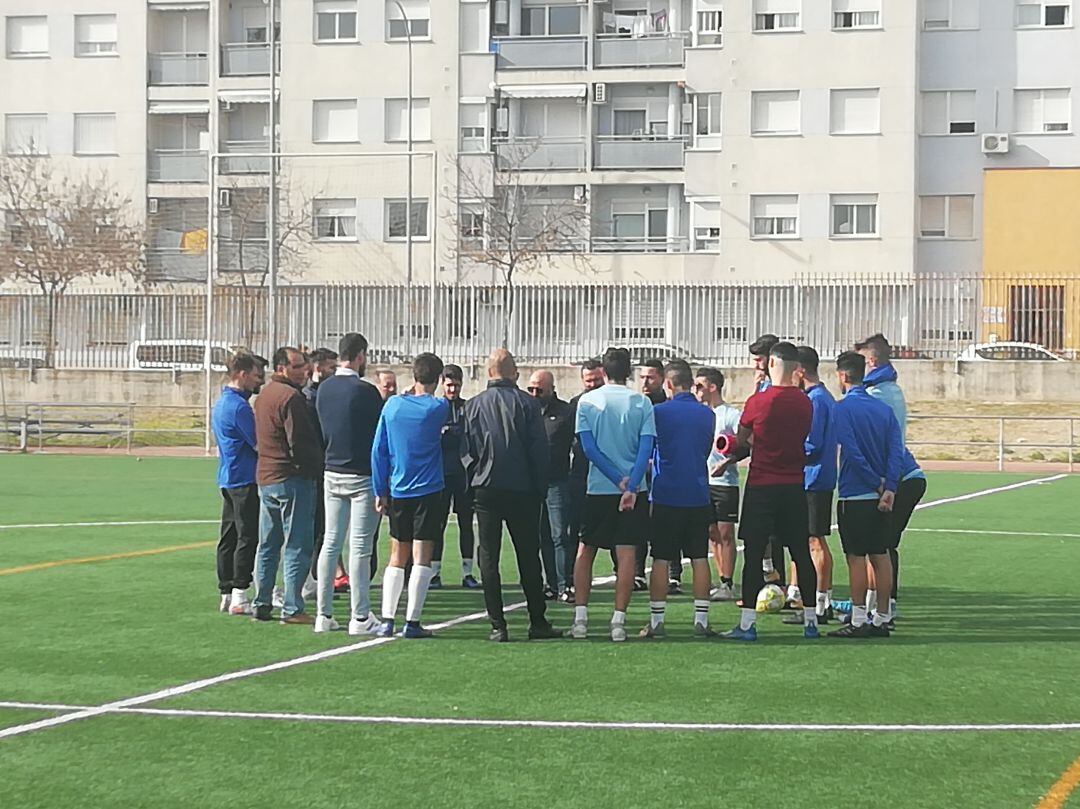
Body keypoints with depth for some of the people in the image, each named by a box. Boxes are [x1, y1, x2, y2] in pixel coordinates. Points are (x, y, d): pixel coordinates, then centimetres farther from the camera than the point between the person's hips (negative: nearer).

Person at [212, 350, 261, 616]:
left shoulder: (221, 403, 15)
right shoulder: (239, 406, -16)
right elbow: (258, 442, -15)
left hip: (227, 478, 10)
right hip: (245, 478, -10)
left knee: (229, 537, 10)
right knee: (247, 537, -7)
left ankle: (226, 594, 14)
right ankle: (239, 596, -8)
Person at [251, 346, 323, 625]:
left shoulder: (263, 395, 16)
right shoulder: (291, 397, -15)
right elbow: (301, 444, -20)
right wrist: (320, 464, -7)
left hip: (264, 478, 9)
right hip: (293, 478, -9)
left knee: (267, 545, 14)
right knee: (297, 546, -4)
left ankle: (262, 604, 17)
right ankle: (292, 609, -5)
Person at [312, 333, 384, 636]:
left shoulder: (324, 388, 5)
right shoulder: (364, 391, -14)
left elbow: (321, 431, 12)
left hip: (332, 473, 6)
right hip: (363, 476, -6)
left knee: (331, 543, 10)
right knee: (360, 548, -3)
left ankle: (324, 615, 12)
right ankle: (360, 618, 0)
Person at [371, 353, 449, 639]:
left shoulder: (393, 404, 1)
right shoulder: (439, 408, -7)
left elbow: (378, 451, 4)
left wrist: (380, 491, 10)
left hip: (398, 491, 3)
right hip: (429, 491, -3)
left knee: (397, 557, 11)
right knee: (421, 557, -2)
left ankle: (387, 620, 5)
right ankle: (412, 622, -6)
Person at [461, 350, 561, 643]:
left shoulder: (473, 406, 1)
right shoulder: (527, 403, -4)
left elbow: (465, 450, 1)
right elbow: (540, 449, -4)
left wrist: (474, 479, 11)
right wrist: (540, 489, 3)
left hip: (485, 489, 1)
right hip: (522, 491, -1)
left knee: (489, 558, 3)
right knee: (528, 557, 7)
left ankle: (498, 626, -1)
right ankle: (538, 623, 9)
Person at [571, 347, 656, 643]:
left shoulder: (587, 401, 1)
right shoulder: (642, 402, 1)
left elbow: (589, 448, -5)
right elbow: (646, 448, -9)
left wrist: (618, 480, -6)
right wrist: (630, 486, -14)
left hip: (597, 488, 0)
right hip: (634, 489, 0)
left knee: (585, 551, 12)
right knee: (626, 553, 0)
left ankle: (580, 618, 8)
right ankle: (618, 621, -5)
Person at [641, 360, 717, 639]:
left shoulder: (659, 412, -6)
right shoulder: (707, 415, 5)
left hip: (666, 494, -3)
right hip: (698, 495, 3)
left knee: (661, 560, 1)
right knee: (700, 558, 6)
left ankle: (656, 620, 2)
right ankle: (701, 620, 4)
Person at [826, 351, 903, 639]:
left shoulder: (841, 408, -8)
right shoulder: (885, 409, 9)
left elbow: (852, 452, -17)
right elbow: (896, 450, -1)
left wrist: (877, 483, -10)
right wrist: (888, 488, -9)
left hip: (855, 496, -6)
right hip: (882, 496, 6)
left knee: (856, 558, -2)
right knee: (880, 556, 9)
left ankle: (858, 621, -1)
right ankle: (882, 619, 13)